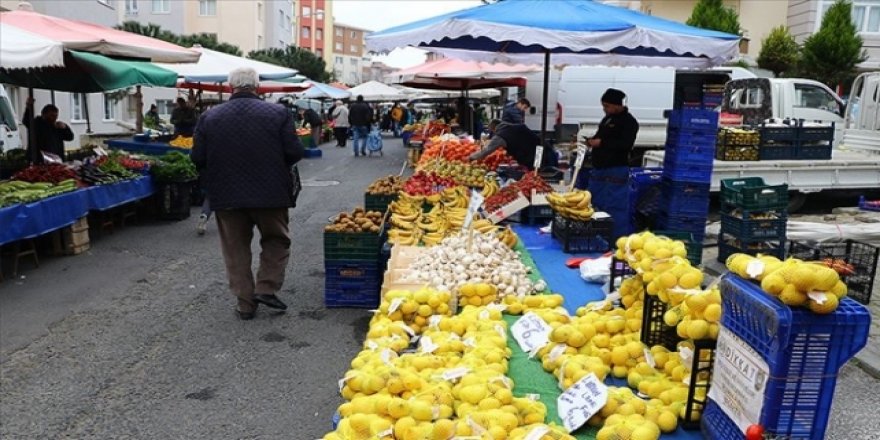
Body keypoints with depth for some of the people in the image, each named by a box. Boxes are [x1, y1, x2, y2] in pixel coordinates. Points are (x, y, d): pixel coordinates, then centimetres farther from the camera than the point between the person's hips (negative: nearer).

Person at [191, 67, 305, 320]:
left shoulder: (209, 117, -1)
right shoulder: (278, 113, -7)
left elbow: (198, 159, 0)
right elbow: (295, 153, -9)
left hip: (226, 195, 2)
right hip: (270, 193, -1)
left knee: (236, 249, 13)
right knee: (276, 241, 19)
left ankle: (245, 303, 16)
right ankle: (266, 288, 8)